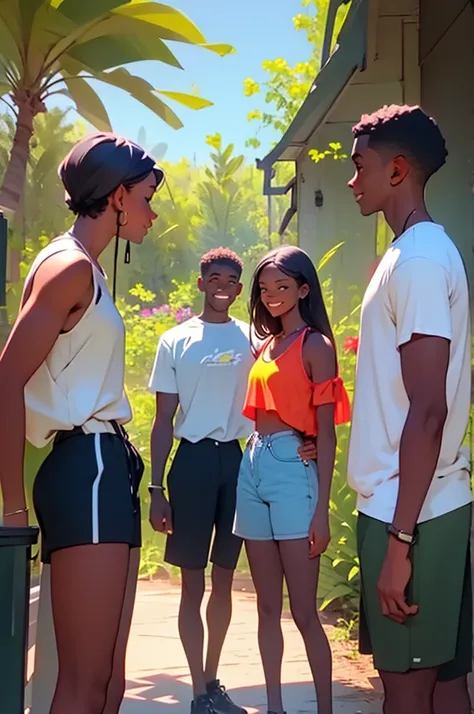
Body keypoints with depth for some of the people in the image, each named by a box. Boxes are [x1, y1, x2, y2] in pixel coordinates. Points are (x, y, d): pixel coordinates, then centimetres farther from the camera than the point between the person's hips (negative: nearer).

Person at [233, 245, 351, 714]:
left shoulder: (315, 345, -3)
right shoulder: (266, 345, 16)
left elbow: (325, 432, -7)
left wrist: (321, 510, -12)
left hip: (292, 466, -7)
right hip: (253, 466, 7)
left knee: (304, 610, -4)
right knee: (268, 607, 11)